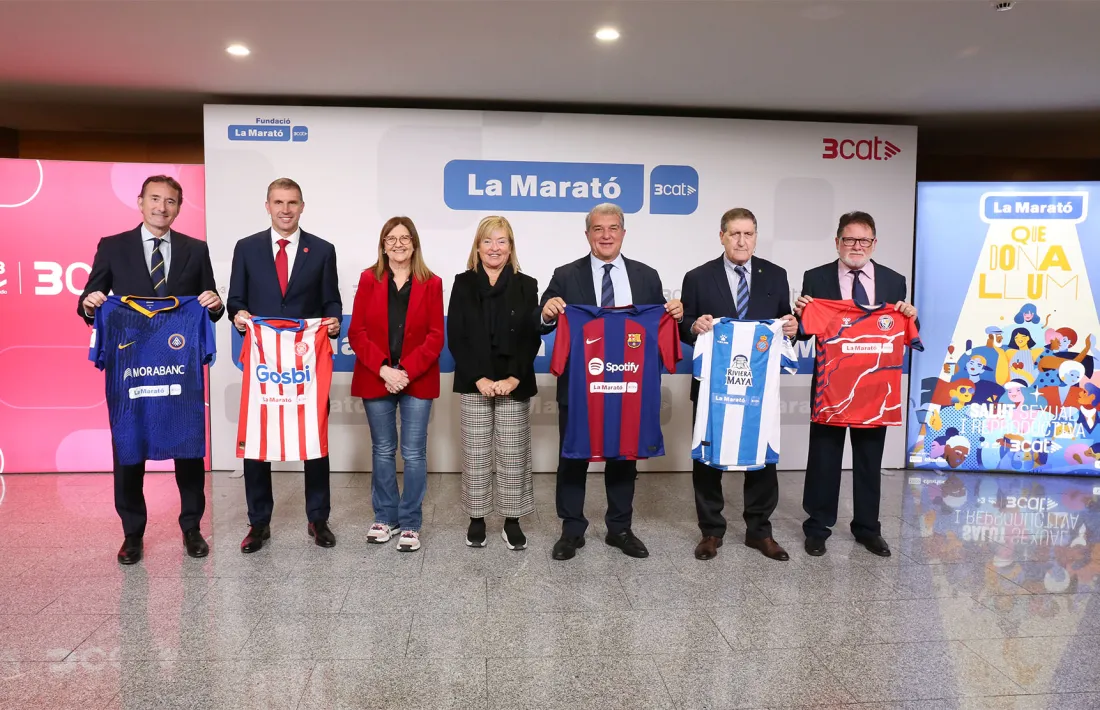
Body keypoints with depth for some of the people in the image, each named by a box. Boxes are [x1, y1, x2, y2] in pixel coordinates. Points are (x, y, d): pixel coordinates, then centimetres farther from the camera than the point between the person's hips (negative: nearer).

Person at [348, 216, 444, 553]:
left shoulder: (431, 283, 2)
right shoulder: (369, 279, 4)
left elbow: (435, 336, -3)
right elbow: (357, 332, -1)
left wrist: (407, 372, -15)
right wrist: (383, 369, -14)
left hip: (417, 381, -1)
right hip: (376, 380, 1)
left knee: (414, 453, 2)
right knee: (382, 450, 10)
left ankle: (410, 524, 12)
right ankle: (385, 518, 24)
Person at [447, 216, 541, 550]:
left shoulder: (526, 286, 5)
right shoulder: (464, 284, 4)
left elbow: (533, 339, -1)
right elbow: (455, 338, -2)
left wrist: (514, 378, -14)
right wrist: (479, 379, -12)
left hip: (514, 384, 0)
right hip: (474, 384, 0)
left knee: (512, 455, 4)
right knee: (476, 454, 6)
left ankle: (512, 521, 17)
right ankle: (476, 518, 20)